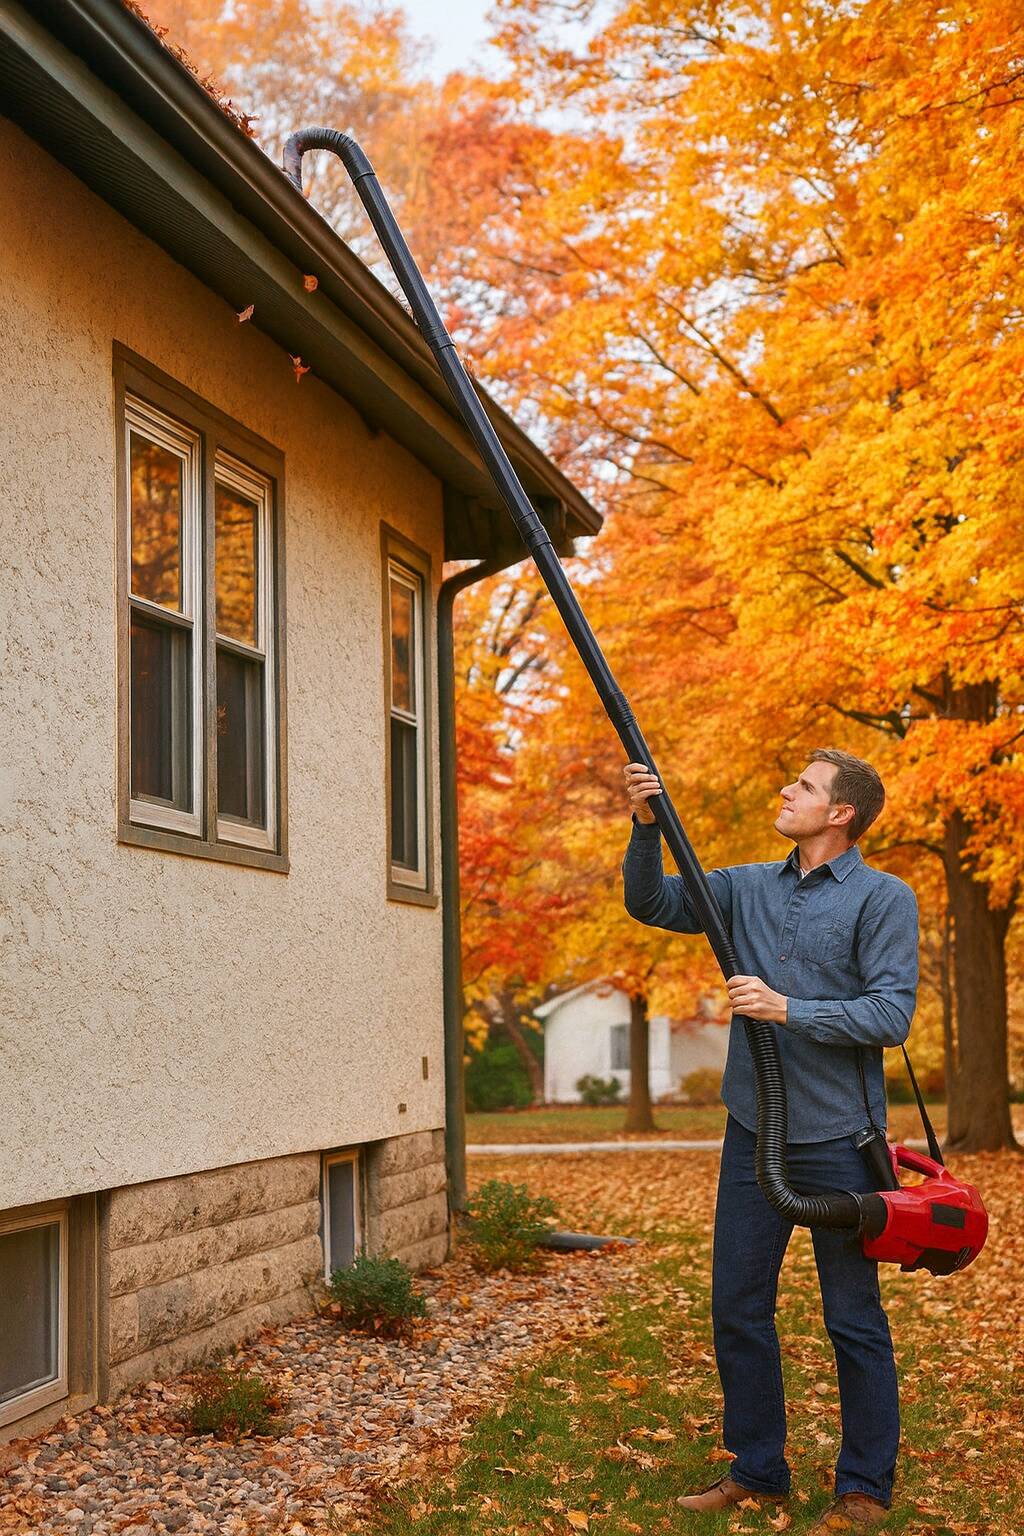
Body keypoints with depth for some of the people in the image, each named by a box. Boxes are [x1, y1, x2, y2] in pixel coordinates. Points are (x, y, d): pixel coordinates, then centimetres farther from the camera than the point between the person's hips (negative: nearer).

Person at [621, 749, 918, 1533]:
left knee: (854, 1319, 4)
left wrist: (788, 1010, -21)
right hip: (753, 1133, 6)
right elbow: (652, 903, 10)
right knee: (738, 1307, 11)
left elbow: (892, 1014, -15)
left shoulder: (883, 899, -7)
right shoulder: (750, 887, 10)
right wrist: (648, 825, -5)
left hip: (837, 1141, -6)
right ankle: (758, 1473, 25)